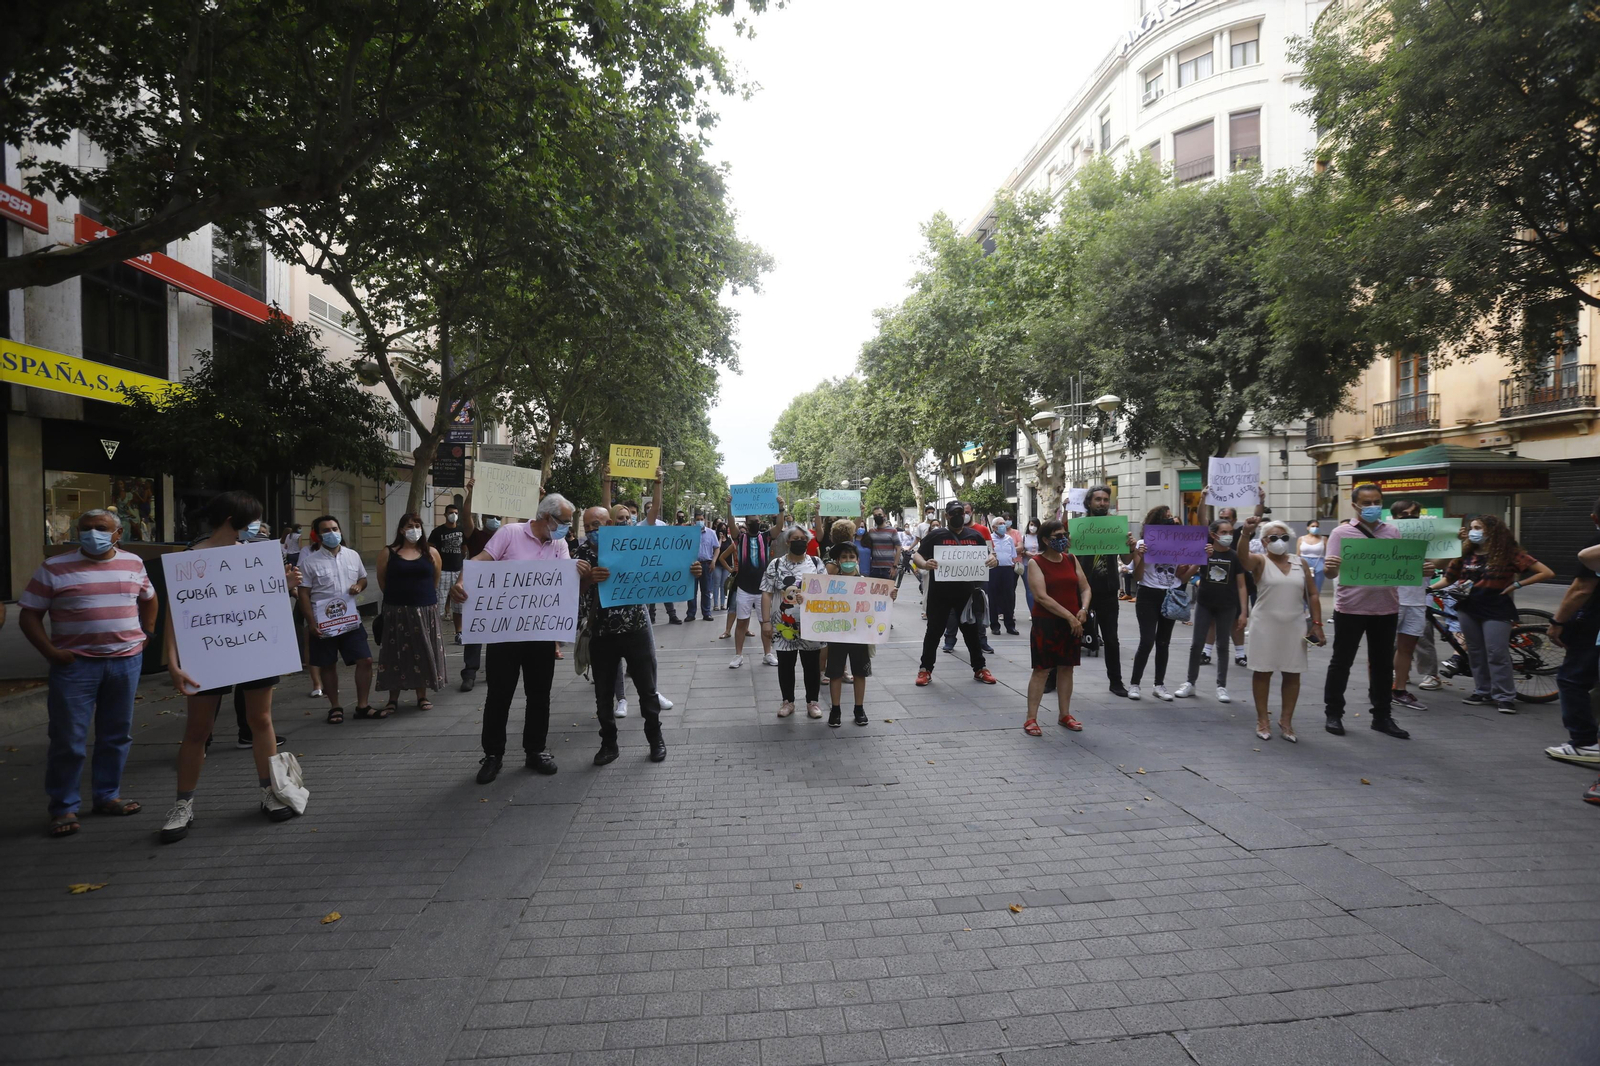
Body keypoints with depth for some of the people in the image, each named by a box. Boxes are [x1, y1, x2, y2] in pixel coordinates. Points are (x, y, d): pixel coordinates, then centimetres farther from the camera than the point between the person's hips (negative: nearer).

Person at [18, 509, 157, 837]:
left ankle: (108, 796, 24)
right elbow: (29, 616, -1)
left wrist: (146, 634, 14)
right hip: (75, 663, -3)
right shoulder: (55, 568, -3)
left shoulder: (133, 563, 8)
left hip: (126, 661, 3)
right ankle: (63, 809, 13)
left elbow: (149, 598, 24)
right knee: (68, 740, 1)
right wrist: (50, 651, -12)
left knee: (117, 735, 11)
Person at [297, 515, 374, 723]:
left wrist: (359, 586, -7)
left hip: (352, 620, 3)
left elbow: (363, 578, 17)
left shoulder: (353, 555, 4)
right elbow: (304, 594, -6)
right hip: (324, 623, -3)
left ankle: (362, 706, 12)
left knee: (365, 660, 0)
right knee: (328, 666, 9)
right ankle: (335, 707, 23)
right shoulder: (309, 562, -7)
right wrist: (312, 622, -12)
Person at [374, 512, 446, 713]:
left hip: (425, 610, 1)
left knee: (423, 652, 6)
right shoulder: (388, 553, 0)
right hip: (396, 610, -1)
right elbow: (382, 580, 8)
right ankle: (393, 700, 11)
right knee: (396, 654, 2)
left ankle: (422, 696, 17)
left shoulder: (431, 552, 3)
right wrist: (398, 595, 13)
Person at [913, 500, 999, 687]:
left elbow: (987, 554, 16)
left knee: (972, 631, 13)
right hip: (940, 592, -3)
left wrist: (992, 558, -8)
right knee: (934, 631, 4)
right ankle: (925, 669, 15)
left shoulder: (975, 535, 6)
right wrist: (925, 564, -28)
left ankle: (980, 669, 27)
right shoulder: (936, 535, -3)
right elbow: (916, 556, -6)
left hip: (967, 591, 3)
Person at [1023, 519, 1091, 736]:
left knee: (1066, 668, 12)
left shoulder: (1071, 560, 9)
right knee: (1042, 670, -3)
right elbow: (1041, 596, -17)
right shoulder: (1036, 563, -8)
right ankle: (1031, 718, 3)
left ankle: (1064, 715, 24)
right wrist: (1069, 616, -19)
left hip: (1072, 623, 5)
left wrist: (1083, 609, -10)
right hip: (1046, 623, -5)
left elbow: (1086, 588, 10)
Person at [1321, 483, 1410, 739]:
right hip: (1351, 608, -4)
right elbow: (1331, 573, -9)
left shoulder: (1393, 532, 8)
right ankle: (1333, 713, 15)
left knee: (1383, 664, 12)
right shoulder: (1341, 533, -4)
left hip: (1386, 608, 4)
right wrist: (1330, 567, -32)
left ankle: (1382, 716, 23)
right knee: (1341, 662, 5)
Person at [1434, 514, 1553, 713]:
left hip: (1496, 611, -5)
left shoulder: (1509, 553, -6)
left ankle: (1504, 697, 3)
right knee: (1475, 652, 11)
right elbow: (1448, 579, 7)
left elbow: (1546, 572, -7)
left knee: (1497, 654, -5)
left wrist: (1516, 585, -10)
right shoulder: (1465, 554, 6)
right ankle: (1482, 691, 21)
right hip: (1468, 609, 5)